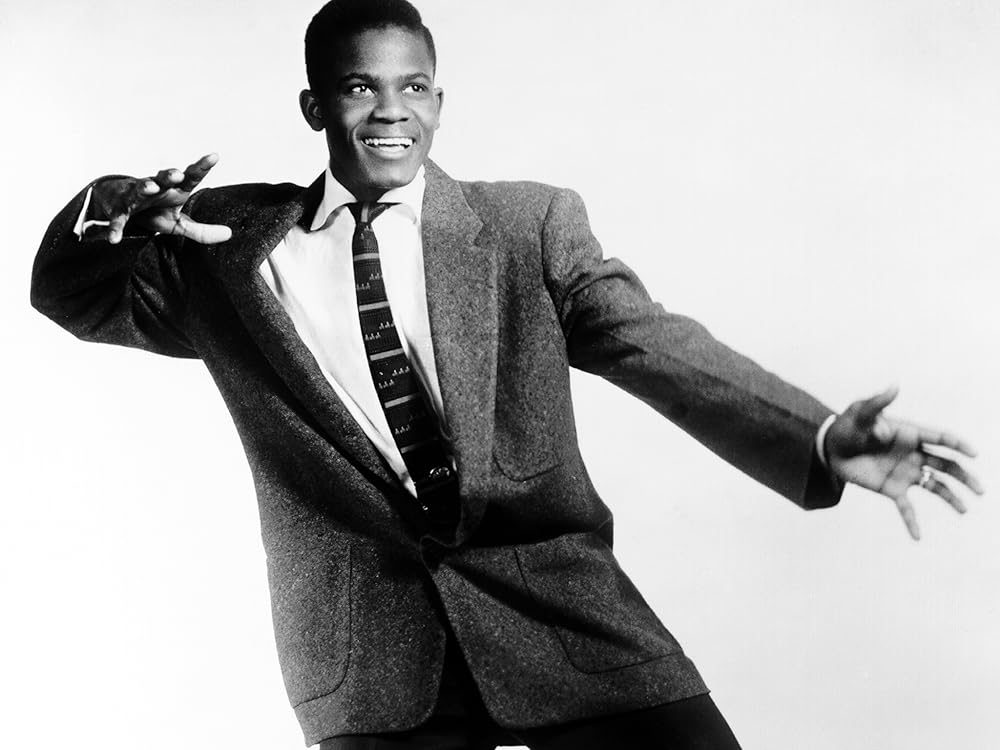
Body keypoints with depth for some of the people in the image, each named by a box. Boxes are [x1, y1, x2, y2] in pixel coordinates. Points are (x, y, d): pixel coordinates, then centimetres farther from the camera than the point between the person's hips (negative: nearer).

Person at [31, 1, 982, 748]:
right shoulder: (233, 243, 10)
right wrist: (113, 211, -9)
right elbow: (74, 297, 17)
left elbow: (654, 344, -3)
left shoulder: (531, 224, 8)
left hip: (551, 600, 0)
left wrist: (820, 440, -20)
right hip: (369, 655, 0)